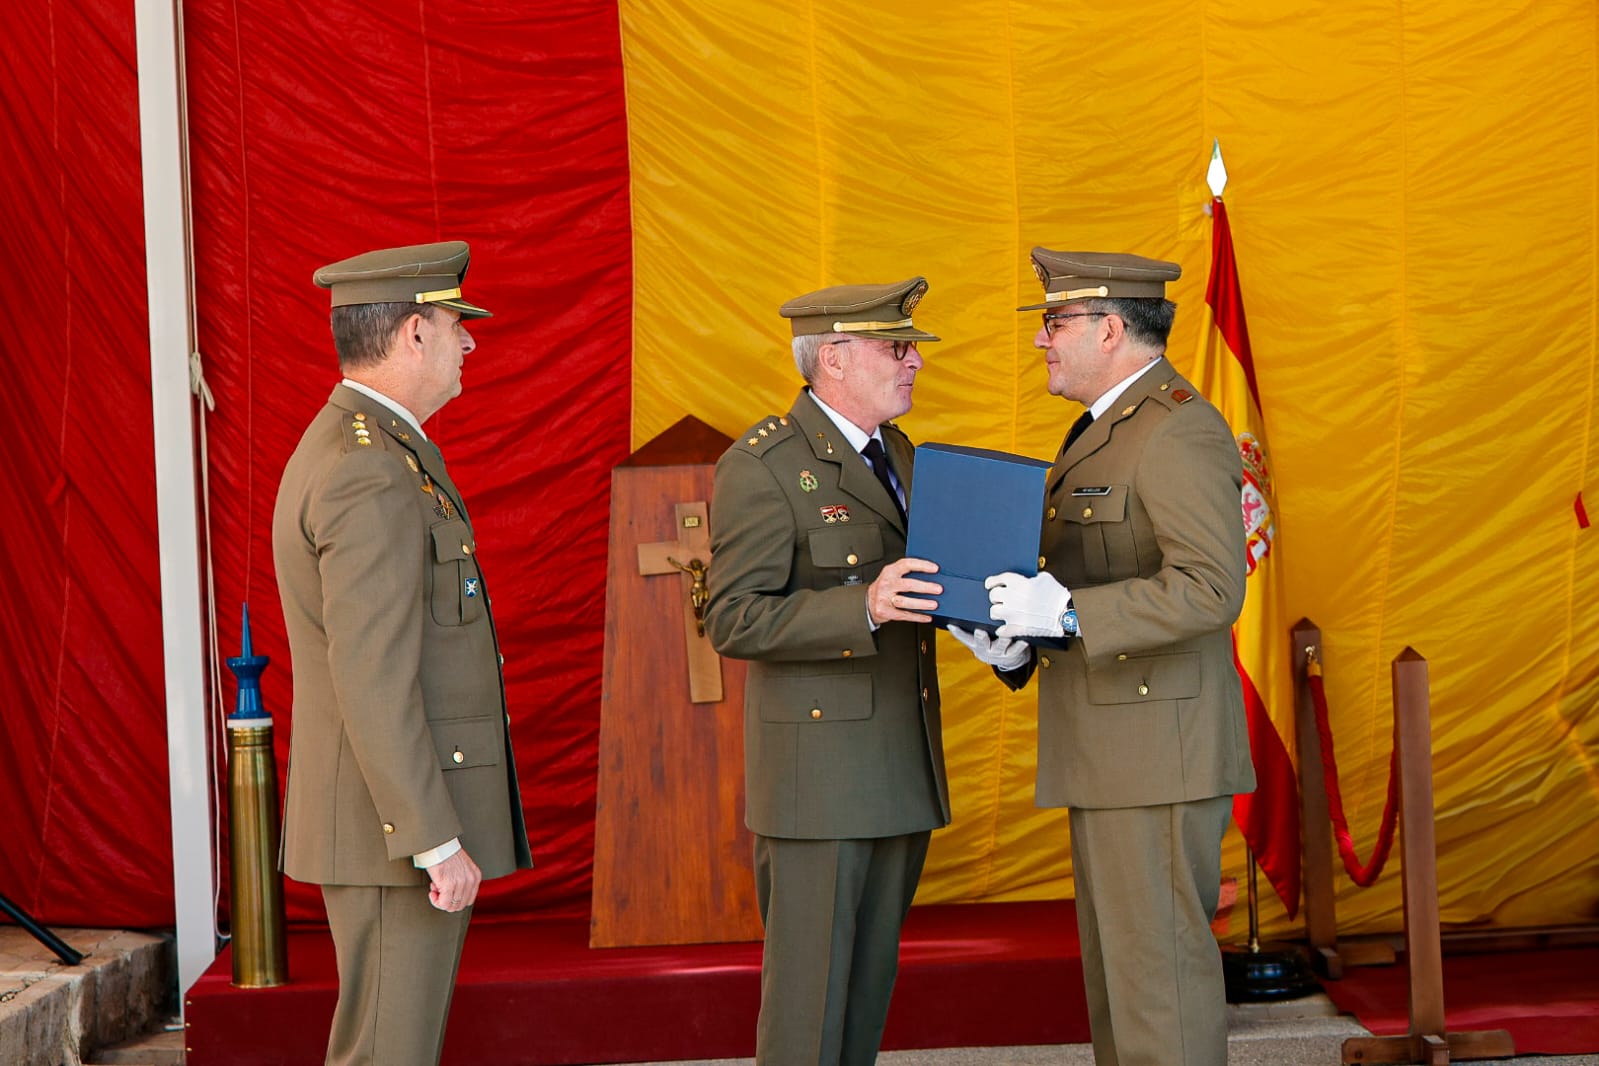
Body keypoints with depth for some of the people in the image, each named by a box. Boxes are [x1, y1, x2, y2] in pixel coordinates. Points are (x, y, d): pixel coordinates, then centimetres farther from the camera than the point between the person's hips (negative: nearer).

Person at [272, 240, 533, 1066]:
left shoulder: (341, 449, 15)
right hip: (400, 824, -10)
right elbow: (373, 684, -24)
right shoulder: (375, 478, -19)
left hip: (399, 814, 10)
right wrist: (437, 842, -22)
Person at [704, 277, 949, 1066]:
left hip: (902, 766, 8)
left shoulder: (894, 453, 14)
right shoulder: (760, 466, -12)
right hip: (816, 766, -8)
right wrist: (865, 608, -30)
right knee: (810, 981, -3)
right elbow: (734, 621, -18)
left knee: (870, 980, 12)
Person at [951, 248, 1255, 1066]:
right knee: (1120, 965, 14)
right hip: (1115, 754, 10)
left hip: (1160, 750, -10)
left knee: (1158, 966, -6)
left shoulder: (1180, 431, -16)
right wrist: (1018, 645, 6)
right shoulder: (1115, 429, 18)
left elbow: (1211, 591, -26)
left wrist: (1065, 614, -29)